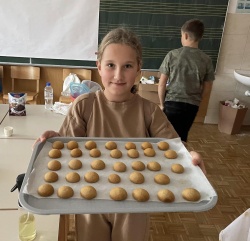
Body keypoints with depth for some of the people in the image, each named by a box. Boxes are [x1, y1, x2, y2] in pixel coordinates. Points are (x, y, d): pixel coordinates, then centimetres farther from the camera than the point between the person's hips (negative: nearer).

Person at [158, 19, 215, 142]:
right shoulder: (206, 60, -3)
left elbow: (162, 84, -7)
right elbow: (207, 89, 3)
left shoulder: (172, 55, -9)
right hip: (192, 106, 2)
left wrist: (162, 104, 5)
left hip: (172, 103, -2)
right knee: (182, 136, 18)